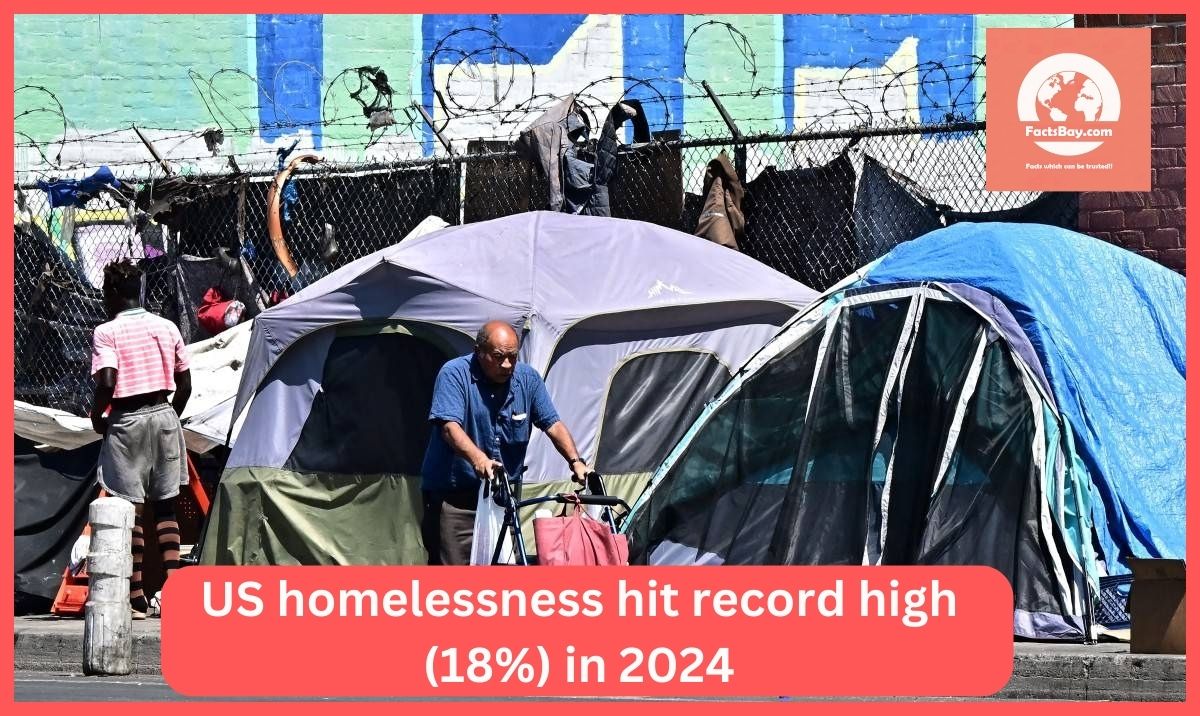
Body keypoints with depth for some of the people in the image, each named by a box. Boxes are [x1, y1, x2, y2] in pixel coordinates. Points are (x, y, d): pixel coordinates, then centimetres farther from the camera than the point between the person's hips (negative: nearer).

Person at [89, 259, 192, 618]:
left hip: (126, 421, -4)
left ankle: (136, 598, -2)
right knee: (166, 507, 11)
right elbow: (185, 384, 8)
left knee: (130, 509, 0)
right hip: (163, 415, 4)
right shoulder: (167, 327, 7)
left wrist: (96, 417, -2)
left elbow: (107, 383, -18)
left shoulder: (106, 333, -7)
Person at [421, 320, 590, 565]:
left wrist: (576, 462, -10)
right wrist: (478, 459, -41)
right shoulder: (454, 375, -11)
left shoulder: (527, 378, 4)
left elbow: (553, 424, 6)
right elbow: (450, 426, -23)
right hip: (453, 496, -5)